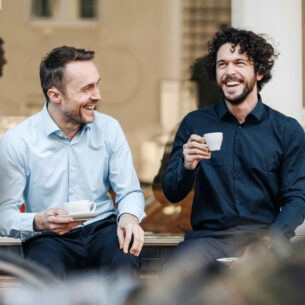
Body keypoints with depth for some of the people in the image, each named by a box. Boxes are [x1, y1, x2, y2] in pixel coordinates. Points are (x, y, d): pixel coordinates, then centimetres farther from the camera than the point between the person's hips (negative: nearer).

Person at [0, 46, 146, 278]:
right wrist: (38, 222, -29)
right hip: (49, 239, -2)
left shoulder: (109, 129, 4)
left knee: (126, 258, -33)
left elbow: (129, 191, 7)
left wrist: (130, 216, -18)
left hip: (102, 230, 3)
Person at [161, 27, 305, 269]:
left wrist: (265, 242, -14)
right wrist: (187, 167, -14)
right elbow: (172, 194, 10)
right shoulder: (195, 124, 10)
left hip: (265, 237, 0)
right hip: (209, 237, 1)